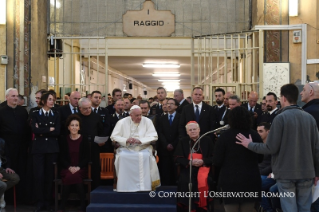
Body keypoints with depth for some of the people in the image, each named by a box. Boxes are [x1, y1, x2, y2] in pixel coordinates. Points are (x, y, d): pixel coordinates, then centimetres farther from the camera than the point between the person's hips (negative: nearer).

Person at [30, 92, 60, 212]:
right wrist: (49, 129, -5)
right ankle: (40, 202, 1)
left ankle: (47, 201, 11)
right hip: (39, 147, -1)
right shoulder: (35, 114, 6)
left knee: (50, 175, 2)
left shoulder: (56, 115, 9)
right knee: (39, 175, -6)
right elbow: (35, 130, -9)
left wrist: (42, 132, -6)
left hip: (52, 148, 1)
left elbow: (57, 132, -3)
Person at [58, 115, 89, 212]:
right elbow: (62, 157, 5)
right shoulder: (64, 140, 8)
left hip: (81, 168, -1)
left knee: (75, 176, -33)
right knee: (69, 176, -32)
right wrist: (70, 167, -12)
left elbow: (86, 157, 3)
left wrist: (78, 167, -14)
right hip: (67, 168, 1)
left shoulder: (84, 140, 5)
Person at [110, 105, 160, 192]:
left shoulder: (147, 121, 5)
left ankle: (144, 186, -23)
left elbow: (154, 136, -1)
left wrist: (140, 140, -15)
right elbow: (114, 137, 3)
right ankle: (123, 186, -20)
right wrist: (126, 140, -15)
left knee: (146, 156, -33)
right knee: (122, 156, -31)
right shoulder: (122, 122, 6)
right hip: (126, 149, 0)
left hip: (143, 148, 0)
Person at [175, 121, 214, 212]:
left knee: (204, 181, -31)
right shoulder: (183, 142, 11)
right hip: (188, 168, 1)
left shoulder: (207, 140, 7)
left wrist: (203, 161, -15)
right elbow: (178, 158, 4)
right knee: (184, 181, -29)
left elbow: (213, 157, 4)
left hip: (204, 166, -1)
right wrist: (190, 162, -13)